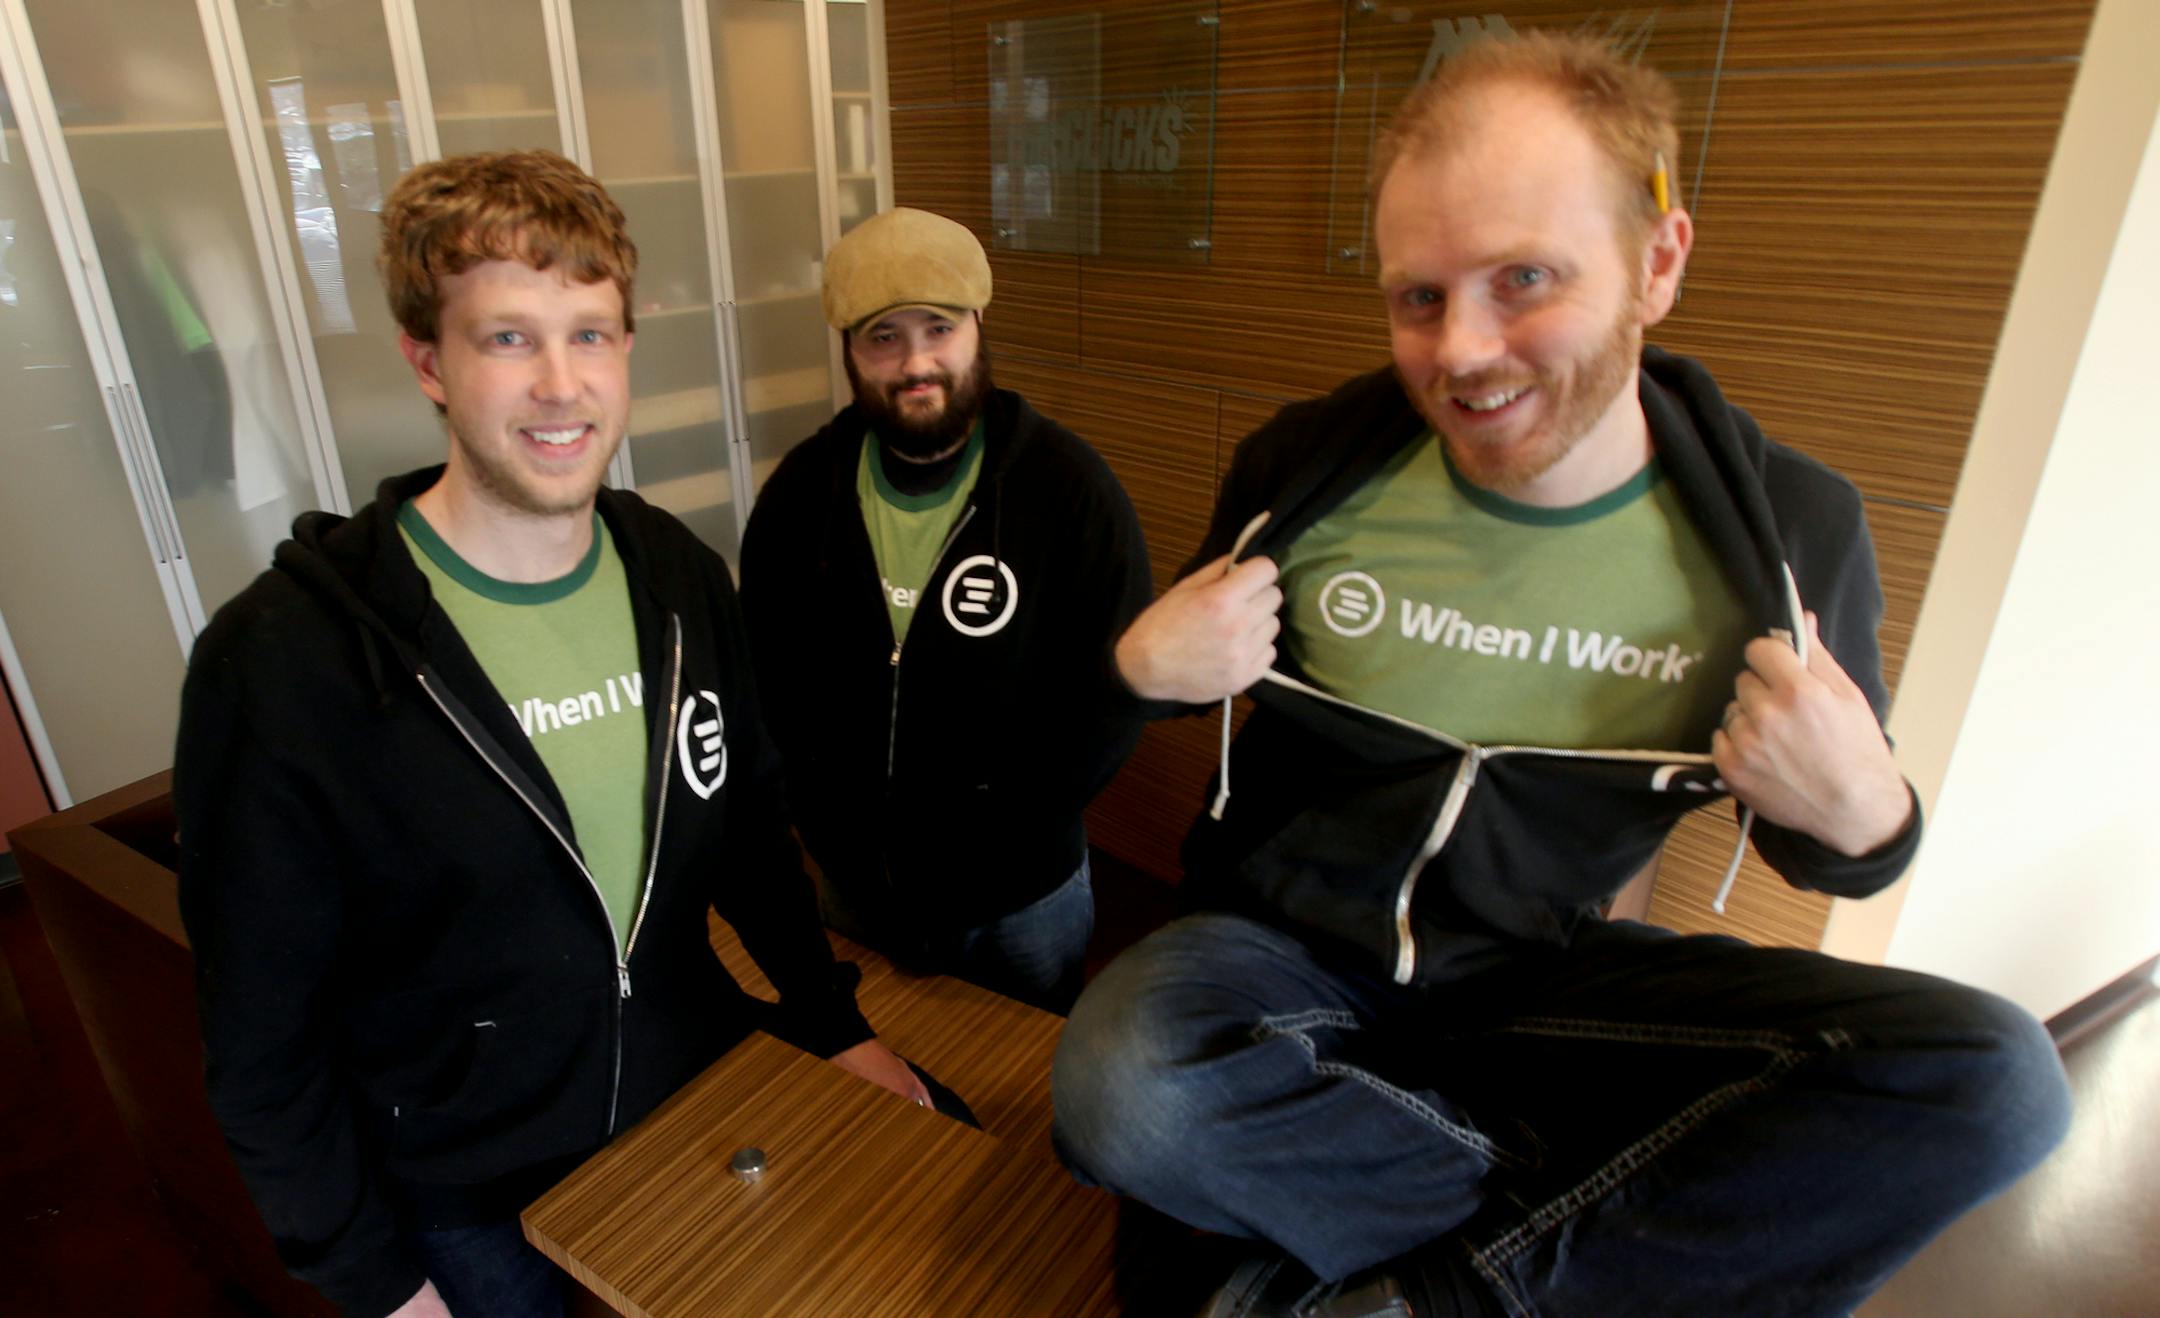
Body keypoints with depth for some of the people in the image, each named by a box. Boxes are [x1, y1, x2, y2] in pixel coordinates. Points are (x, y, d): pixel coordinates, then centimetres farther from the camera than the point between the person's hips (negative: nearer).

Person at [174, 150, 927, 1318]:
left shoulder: (682, 579, -9)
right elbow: (260, 1028, -14)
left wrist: (835, 1027, 1)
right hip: (467, 1204, -3)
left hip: (699, 1107, 4)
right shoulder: (281, 660, -23)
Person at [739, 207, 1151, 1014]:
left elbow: (1113, 693, -13)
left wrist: (984, 844, -15)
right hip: (857, 887, 3)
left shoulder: (1068, 486, -14)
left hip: (1024, 891, -2)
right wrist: (835, 840, -7)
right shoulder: (801, 491, -4)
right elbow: (768, 681, 1)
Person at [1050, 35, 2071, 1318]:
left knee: (1990, 1076, -20)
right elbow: (1187, 662, 7)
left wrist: (1860, 818, -19)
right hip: (1285, 953, 0)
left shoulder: (1792, 530, -8)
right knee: (1121, 1092, -33)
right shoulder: (1306, 469, -11)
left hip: (1544, 976, 2)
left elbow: (1835, 832, 6)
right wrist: (1145, 669, -17)